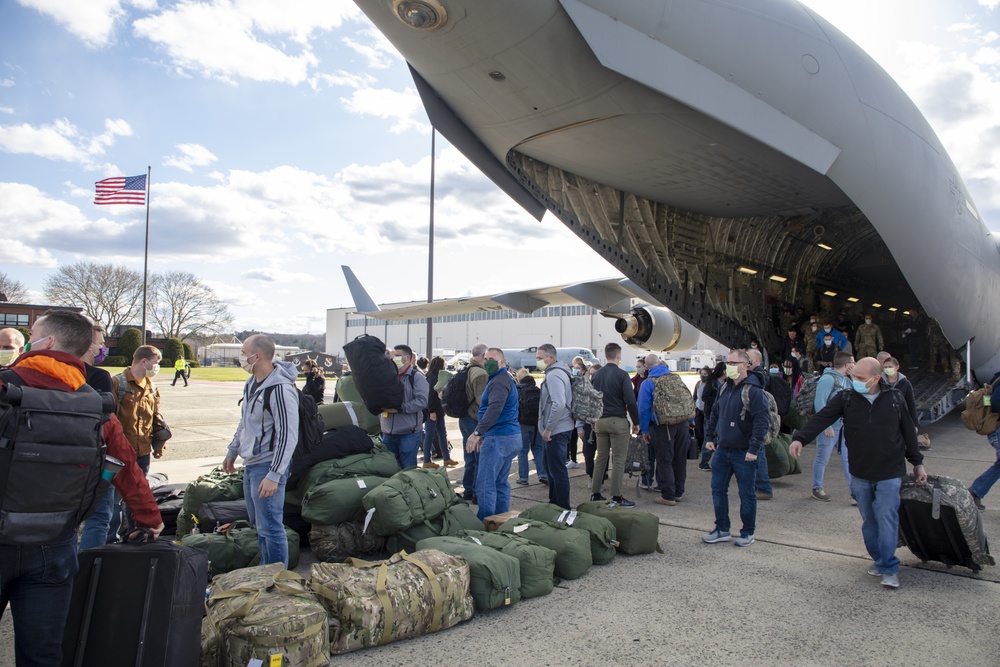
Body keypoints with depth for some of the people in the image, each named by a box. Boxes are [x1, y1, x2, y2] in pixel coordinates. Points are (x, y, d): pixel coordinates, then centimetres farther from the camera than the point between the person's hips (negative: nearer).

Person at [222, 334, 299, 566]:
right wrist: (232, 451, 26)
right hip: (251, 463, 10)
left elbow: (288, 436, -25)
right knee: (258, 523, 20)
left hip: (268, 466, -10)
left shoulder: (279, 389, -23)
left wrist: (274, 475, -26)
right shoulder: (253, 382, 9)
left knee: (270, 527, -4)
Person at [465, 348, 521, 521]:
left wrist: (477, 432, -31)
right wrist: (483, 434, 25)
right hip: (511, 436, 11)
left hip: (498, 438, -11)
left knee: (485, 484, -9)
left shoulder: (499, 381, -13)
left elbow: (494, 409, -27)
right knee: (502, 483, 14)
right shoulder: (506, 379, 21)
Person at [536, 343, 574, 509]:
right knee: (551, 467, 20)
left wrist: (548, 428, -21)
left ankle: (564, 508, 4)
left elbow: (559, 404, -28)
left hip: (556, 431, -11)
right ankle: (554, 502, 31)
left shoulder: (553, 375, -17)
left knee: (557, 470, -4)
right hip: (558, 429, 11)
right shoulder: (557, 372, 15)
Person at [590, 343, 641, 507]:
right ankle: (616, 496, 1)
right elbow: (630, 401, -13)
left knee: (601, 457, 13)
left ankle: (595, 493, 16)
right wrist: (636, 422, -5)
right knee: (618, 460, 0)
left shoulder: (597, 374, 8)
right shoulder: (622, 375, -10)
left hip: (600, 421, 6)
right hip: (618, 421, -6)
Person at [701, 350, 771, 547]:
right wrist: (709, 437, 14)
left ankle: (748, 533, 20)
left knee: (746, 494, 5)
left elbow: (762, 421, -19)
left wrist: (754, 448, -22)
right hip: (722, 450, 7)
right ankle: (722, 530, 22)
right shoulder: (725, 388, 9)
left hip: (744, 453, -7)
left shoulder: (754, 391, -15)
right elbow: (714, 414, 19)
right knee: (718, 490, 10)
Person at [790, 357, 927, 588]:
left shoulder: (894, 398, -2)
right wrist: (800, 438, -29)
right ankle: (878, 558, 28)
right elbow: (821, 419, -14)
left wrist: (917, 463, 14)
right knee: (868, 520, 11)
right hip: (860, 473, 2)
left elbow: (908, 432, 9)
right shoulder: (846, 399, -4)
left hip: (889, 473, -2)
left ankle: (889, 568, 4)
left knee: (887, 519, -6)